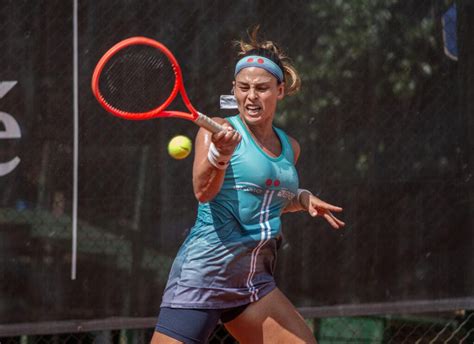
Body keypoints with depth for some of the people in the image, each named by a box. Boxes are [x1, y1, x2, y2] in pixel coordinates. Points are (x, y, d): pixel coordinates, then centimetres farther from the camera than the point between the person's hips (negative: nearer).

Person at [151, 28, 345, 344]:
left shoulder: (290, 148, 14)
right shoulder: (219, 130, -5)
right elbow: (203, 192, -22)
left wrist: (303, 198, 13)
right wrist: (220, 154, -40)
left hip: (255, 280, 6)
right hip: (203, 274, -6)